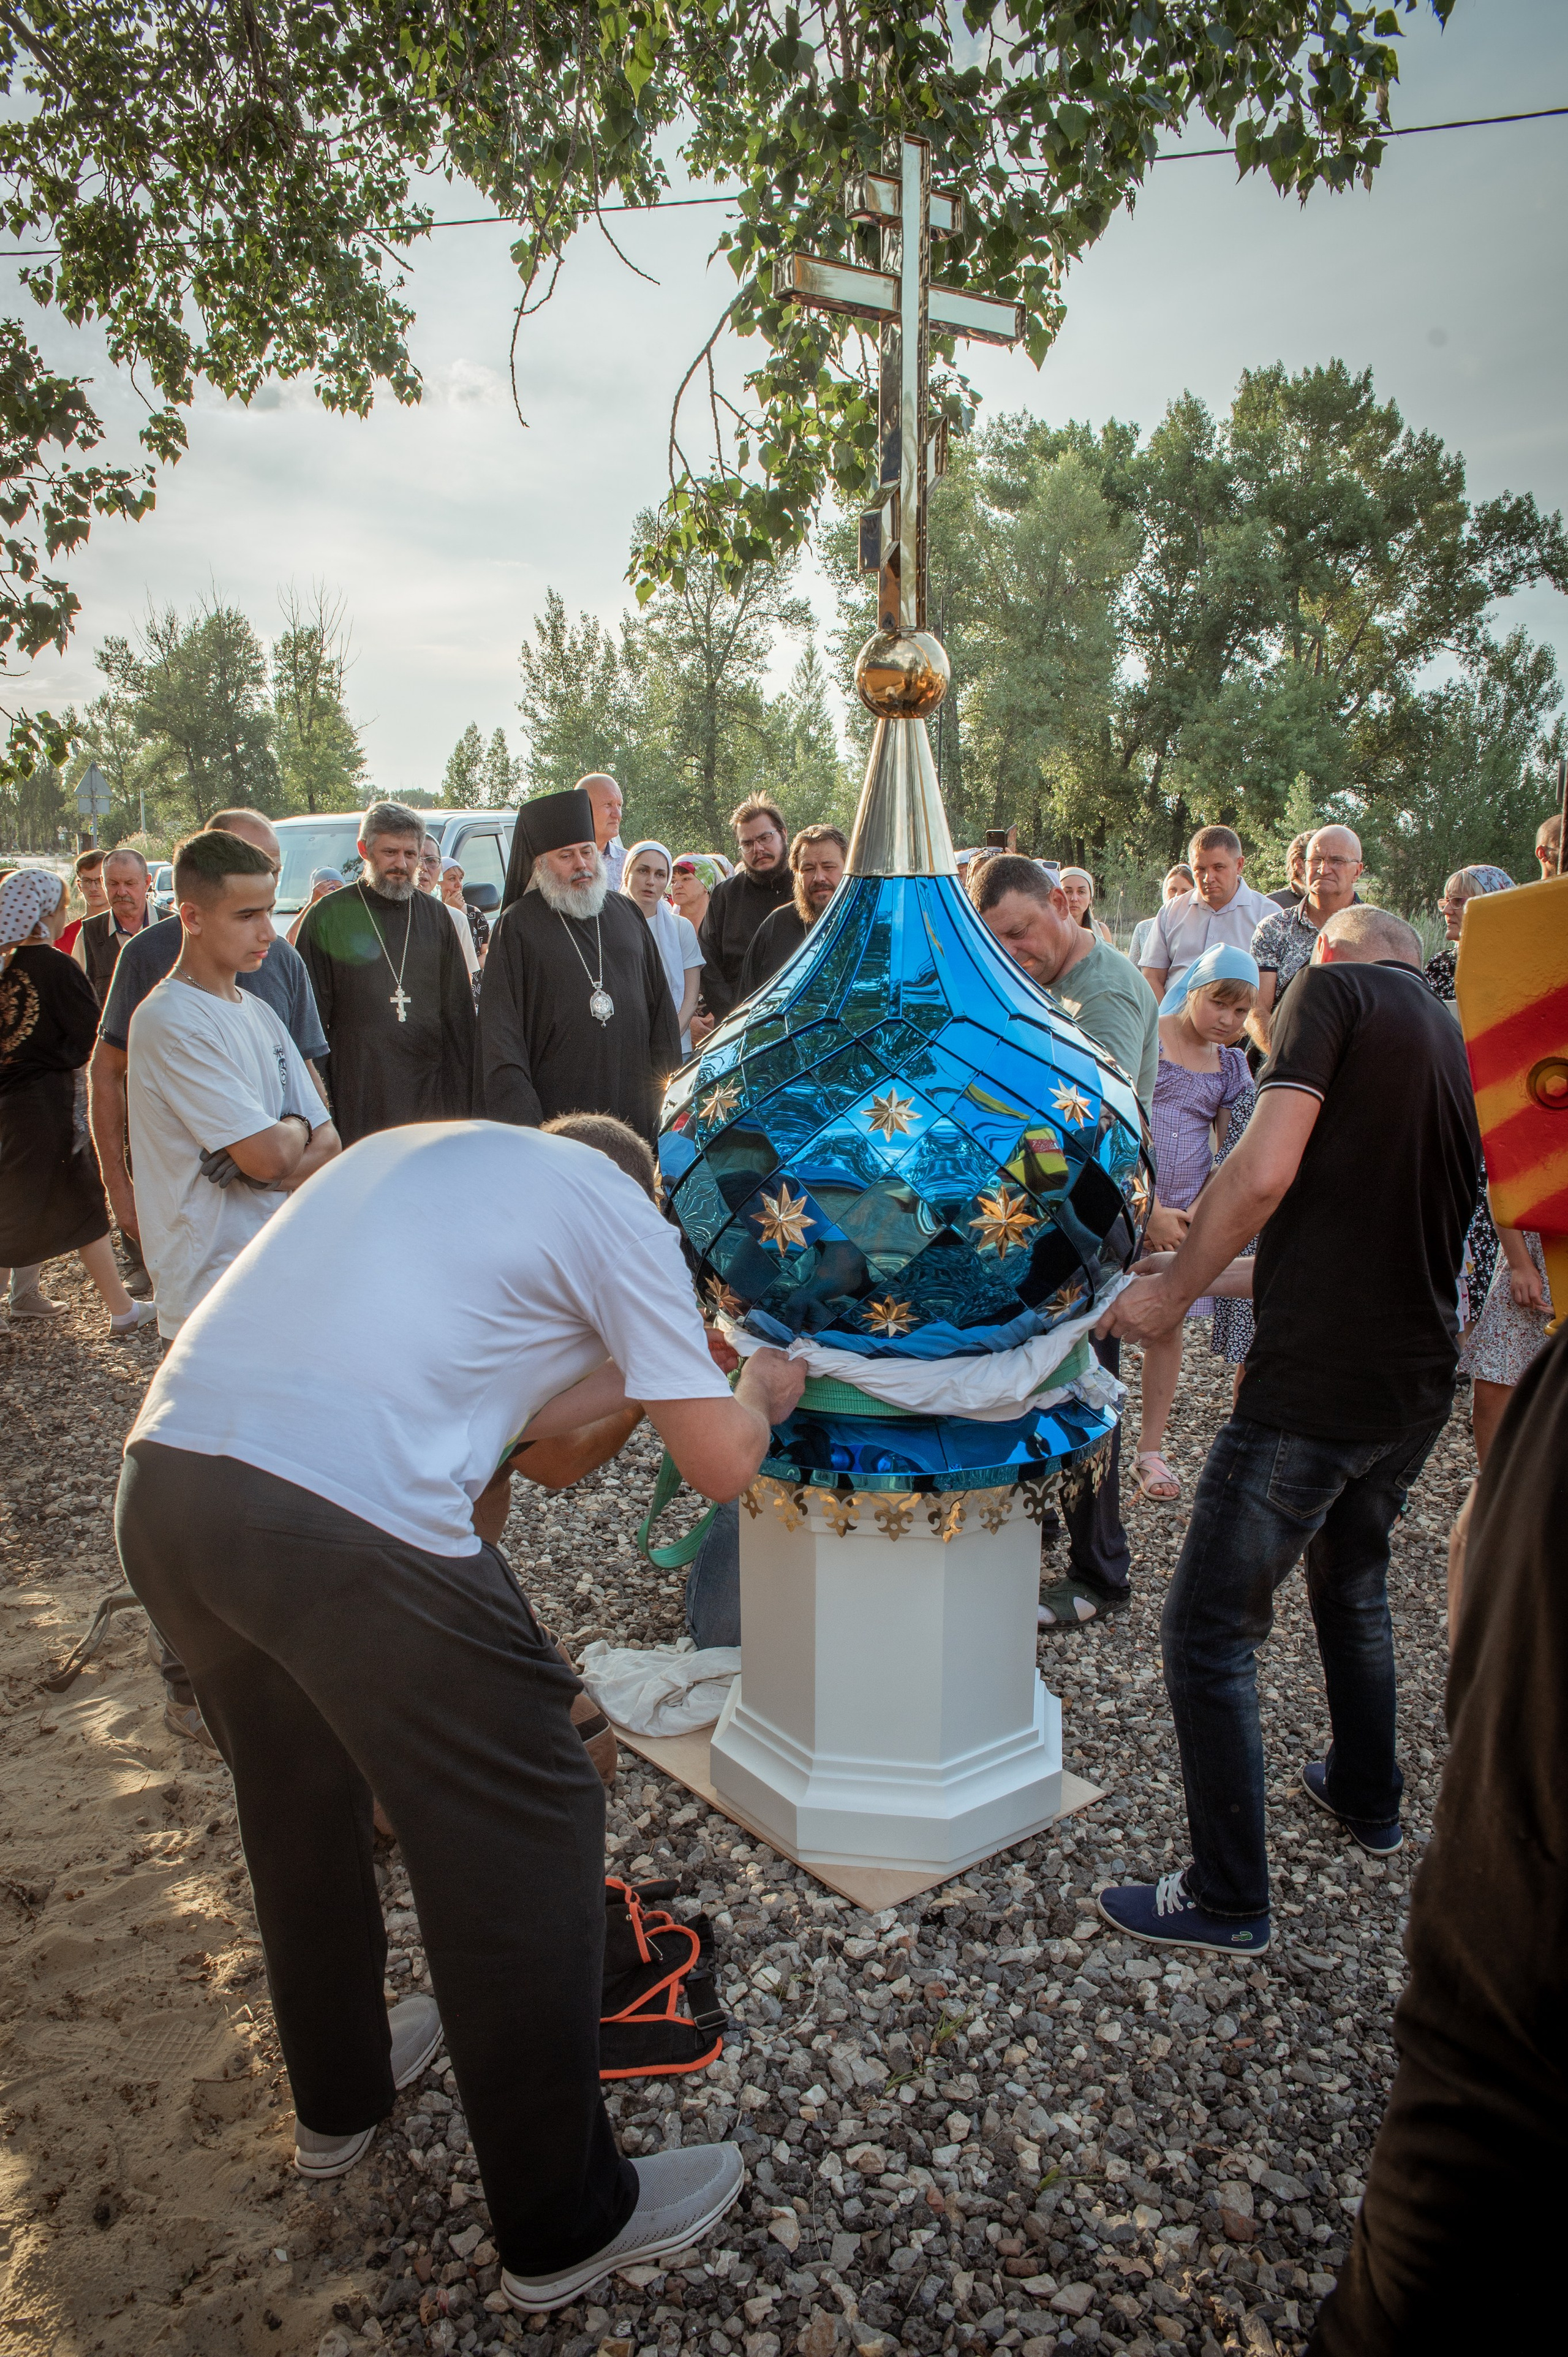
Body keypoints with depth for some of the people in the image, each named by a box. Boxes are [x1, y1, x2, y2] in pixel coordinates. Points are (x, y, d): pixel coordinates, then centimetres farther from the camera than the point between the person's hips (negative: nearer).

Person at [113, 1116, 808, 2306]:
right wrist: (760, 1393, 27)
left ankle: (337, 2096, 53)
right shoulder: (617, 1207, 9)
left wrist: (634, 1376, 38)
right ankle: (565, 2227, 30)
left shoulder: (411, 1150, 29)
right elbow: (721, 1462, 7)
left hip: (164, 1480, 8)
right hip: (353, 1529, -8)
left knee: (299, 1806, 29)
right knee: (523, 1846, 12)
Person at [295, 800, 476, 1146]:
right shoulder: (328, 916, 1)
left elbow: (459, 1011, 12)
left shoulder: (436, 917, 10)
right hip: (358, 1092, -2)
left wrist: (462, 1094, 6)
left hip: (430, 1090, 3)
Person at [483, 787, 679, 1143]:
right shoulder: (518, 925, 0)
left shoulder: (626, 913, 13)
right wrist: (518, 1119, -12)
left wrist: (669, 1085, 11)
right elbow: (500, 1029, -4)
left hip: (634, 1110, 4)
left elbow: (661, 1006, 17)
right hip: (557, 1111, -3)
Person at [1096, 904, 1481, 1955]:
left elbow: (1264, 1172, -21)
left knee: (1211, 1634, 2)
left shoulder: (1336, 986, -5)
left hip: (1314, 1382, -9)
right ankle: (1369, 1797, 47)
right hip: (1420, 1383, 9)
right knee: (1354, 1582, 31)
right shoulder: (1460, 1044, 16)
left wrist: (1174, 1289, -9)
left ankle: (1229, 1901, 12)